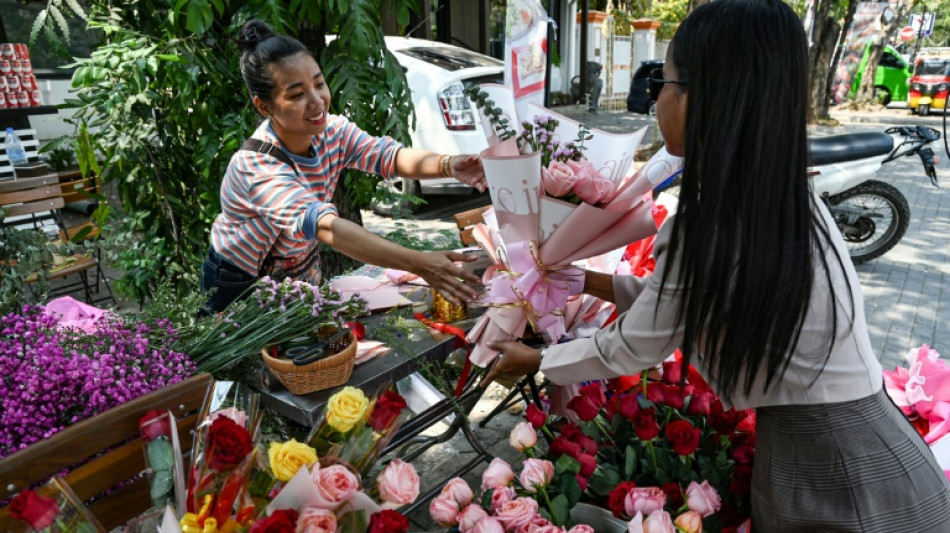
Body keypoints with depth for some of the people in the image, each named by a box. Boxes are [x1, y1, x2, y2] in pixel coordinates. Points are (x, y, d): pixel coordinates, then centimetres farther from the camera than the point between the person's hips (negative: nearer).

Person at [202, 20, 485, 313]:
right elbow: (325, 226, -49)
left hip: (303, 274, 6)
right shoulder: (256, 166, -35)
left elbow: (390, 155, -25)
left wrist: (449, 165, -47)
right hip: (242, 289, -5)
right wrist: (418, 263, -60)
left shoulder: (331, 131, -15)